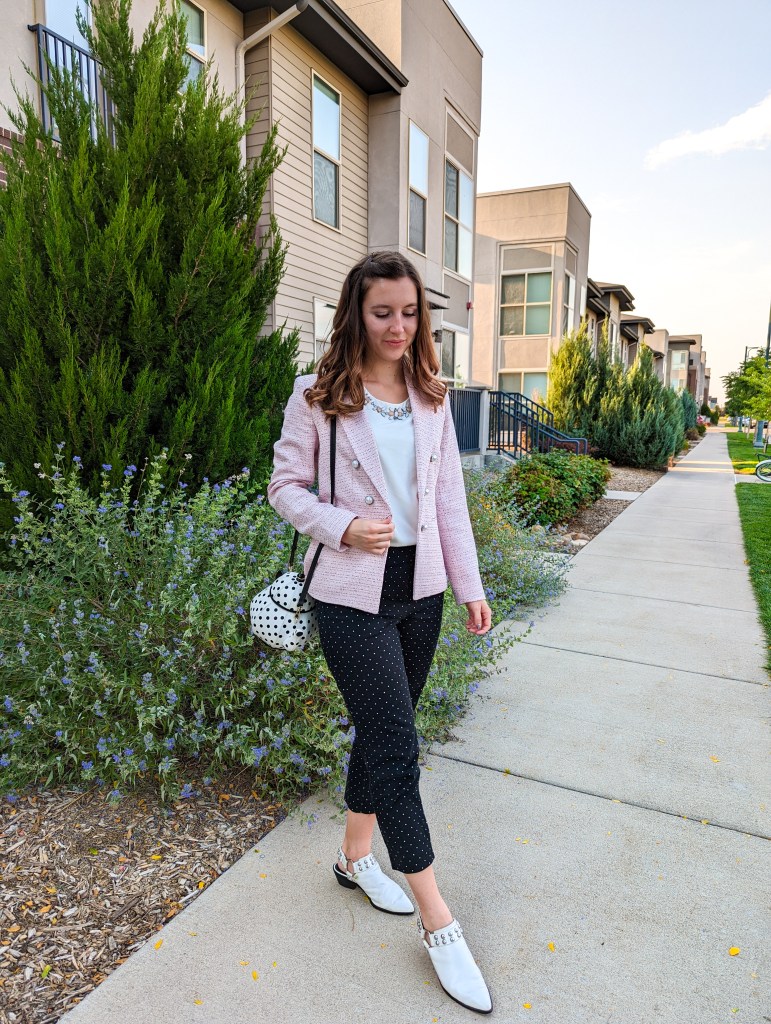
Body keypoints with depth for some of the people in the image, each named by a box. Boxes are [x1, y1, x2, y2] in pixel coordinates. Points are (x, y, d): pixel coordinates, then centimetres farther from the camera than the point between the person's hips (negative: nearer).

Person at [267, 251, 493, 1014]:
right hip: (353, 593, -5)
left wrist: (470, 586, 5)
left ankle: (356, 856, 41)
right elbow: (285, 486, -2)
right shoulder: (317, 396, -6)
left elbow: (449, 495, 8)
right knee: (396, 747, -2)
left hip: (419, 588, 5)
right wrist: (342, 527, -19)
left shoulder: (431, 396, 7)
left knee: (381, 732, 17)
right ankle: (438, 924, 14)